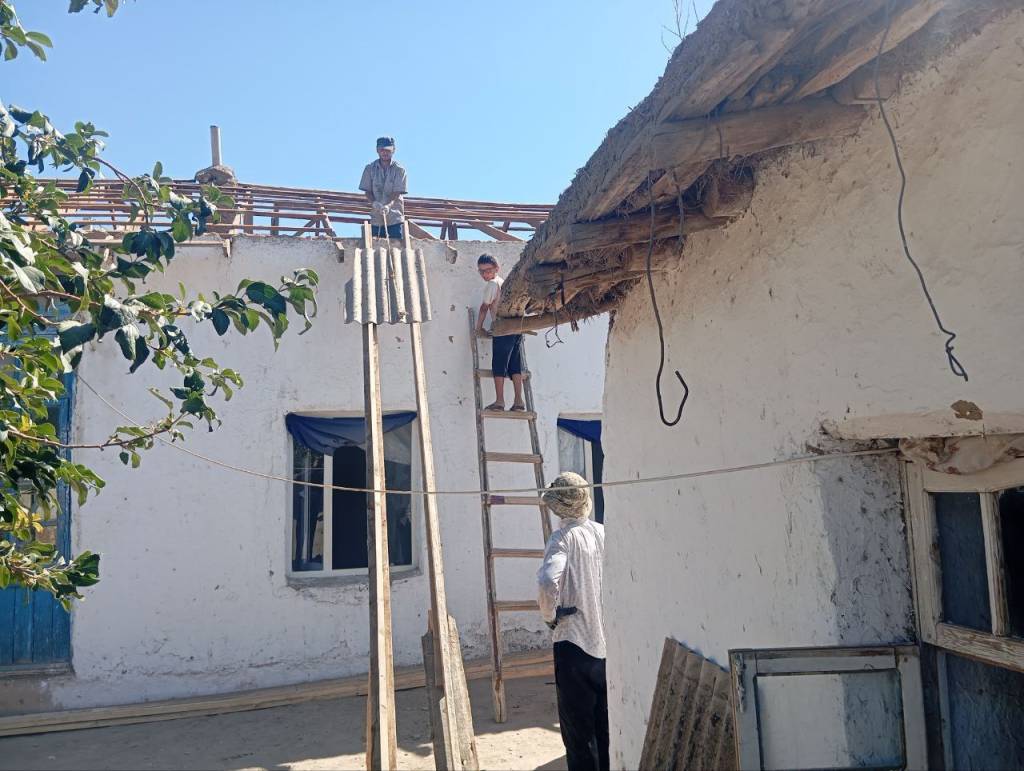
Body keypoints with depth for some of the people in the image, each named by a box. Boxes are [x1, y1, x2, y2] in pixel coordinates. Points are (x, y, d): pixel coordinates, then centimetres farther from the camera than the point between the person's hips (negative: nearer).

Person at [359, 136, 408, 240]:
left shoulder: (399, 169, -1)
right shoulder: (370, 168, 6)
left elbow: (397, 193, -9)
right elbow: (367, 191, 4)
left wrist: (388, 205, -28)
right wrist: (374, 202, -18)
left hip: (395, 217, -2)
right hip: (376, 217, 2)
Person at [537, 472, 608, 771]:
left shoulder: (564, 537, -13)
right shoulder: (605, 533, 3)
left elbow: (548, 582, -29)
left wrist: (549, 615, -11)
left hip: (574, 644, -5)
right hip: (609, 644, 5)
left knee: (578, 730, 6)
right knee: (607, 726, 17)